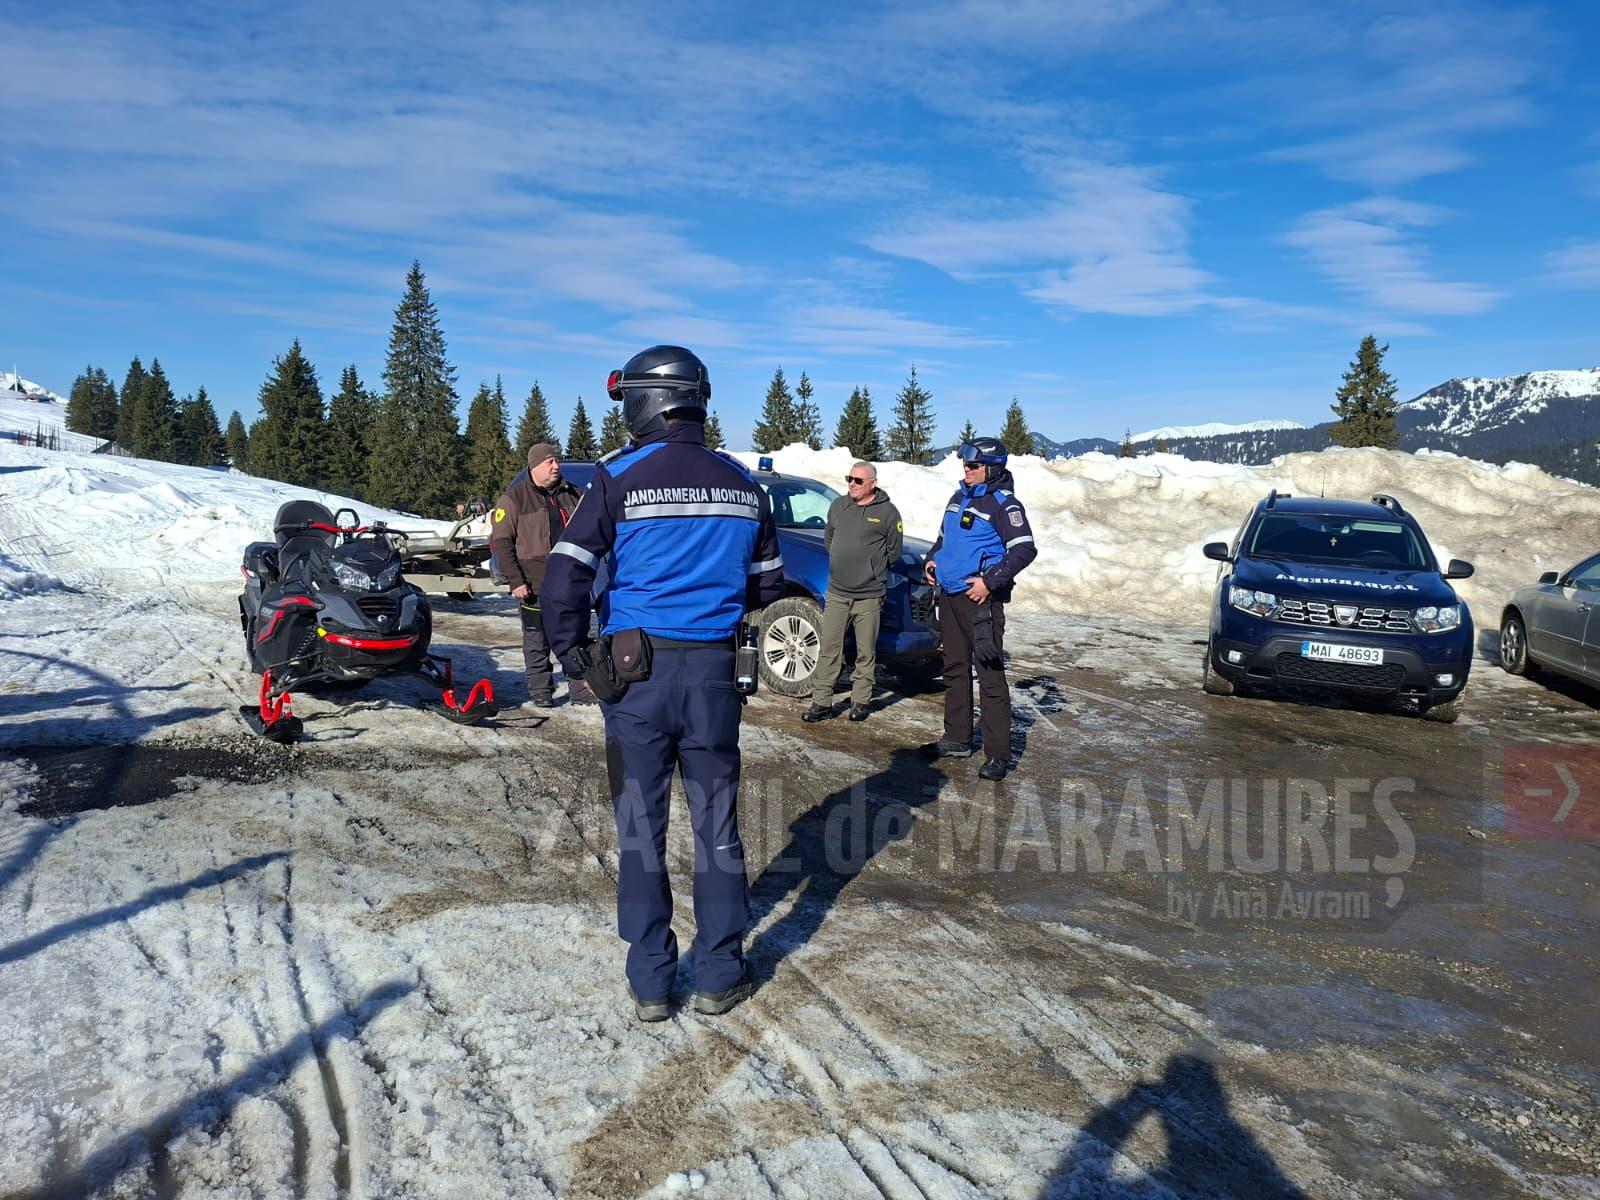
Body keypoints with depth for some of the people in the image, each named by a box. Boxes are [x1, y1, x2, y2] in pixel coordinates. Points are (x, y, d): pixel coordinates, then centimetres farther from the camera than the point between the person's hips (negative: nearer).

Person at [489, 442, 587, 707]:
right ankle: (541, 691, 16)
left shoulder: (571, 495, 10)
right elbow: (500, 541, -7)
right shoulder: (514, 498, -4)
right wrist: (515, 581, -13)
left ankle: (580, 689, 15)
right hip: (534, 584, -4)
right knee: (537, 641, 5)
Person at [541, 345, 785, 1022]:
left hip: (635, 672, -3)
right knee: (716, 824, 12)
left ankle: (650, 982, 18)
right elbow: (767, 585, 12)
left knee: (640, 827, 9)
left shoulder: (621, 478, -8)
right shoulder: (743, 485, 5)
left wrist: (571, 652, -3)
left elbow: (567, 575, -15)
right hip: (713, 672, 3)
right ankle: (719, 977, 22)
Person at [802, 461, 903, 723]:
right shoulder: (838, 506, 9)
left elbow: (894, 551, 3)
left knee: (866, 653, 5)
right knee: (829, 650, 3)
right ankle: (822, 702, 9)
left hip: (869, 596, -3)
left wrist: (871, 570, 5)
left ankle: (860, 701, 16)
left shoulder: (887, 512, -3)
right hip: (836, 593, 4)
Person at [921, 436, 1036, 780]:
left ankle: (998, 754, -5)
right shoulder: (959, 498, 15)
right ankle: (957, 739, 27)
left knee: (990, 675, -8)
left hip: (980, 599, -8)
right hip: (949, 596, 9)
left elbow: (1025, 549, -17)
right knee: (955, 669, 15)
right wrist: (931, 559, 11)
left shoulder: (1003, 504, -9)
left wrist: (990, 582, -21)